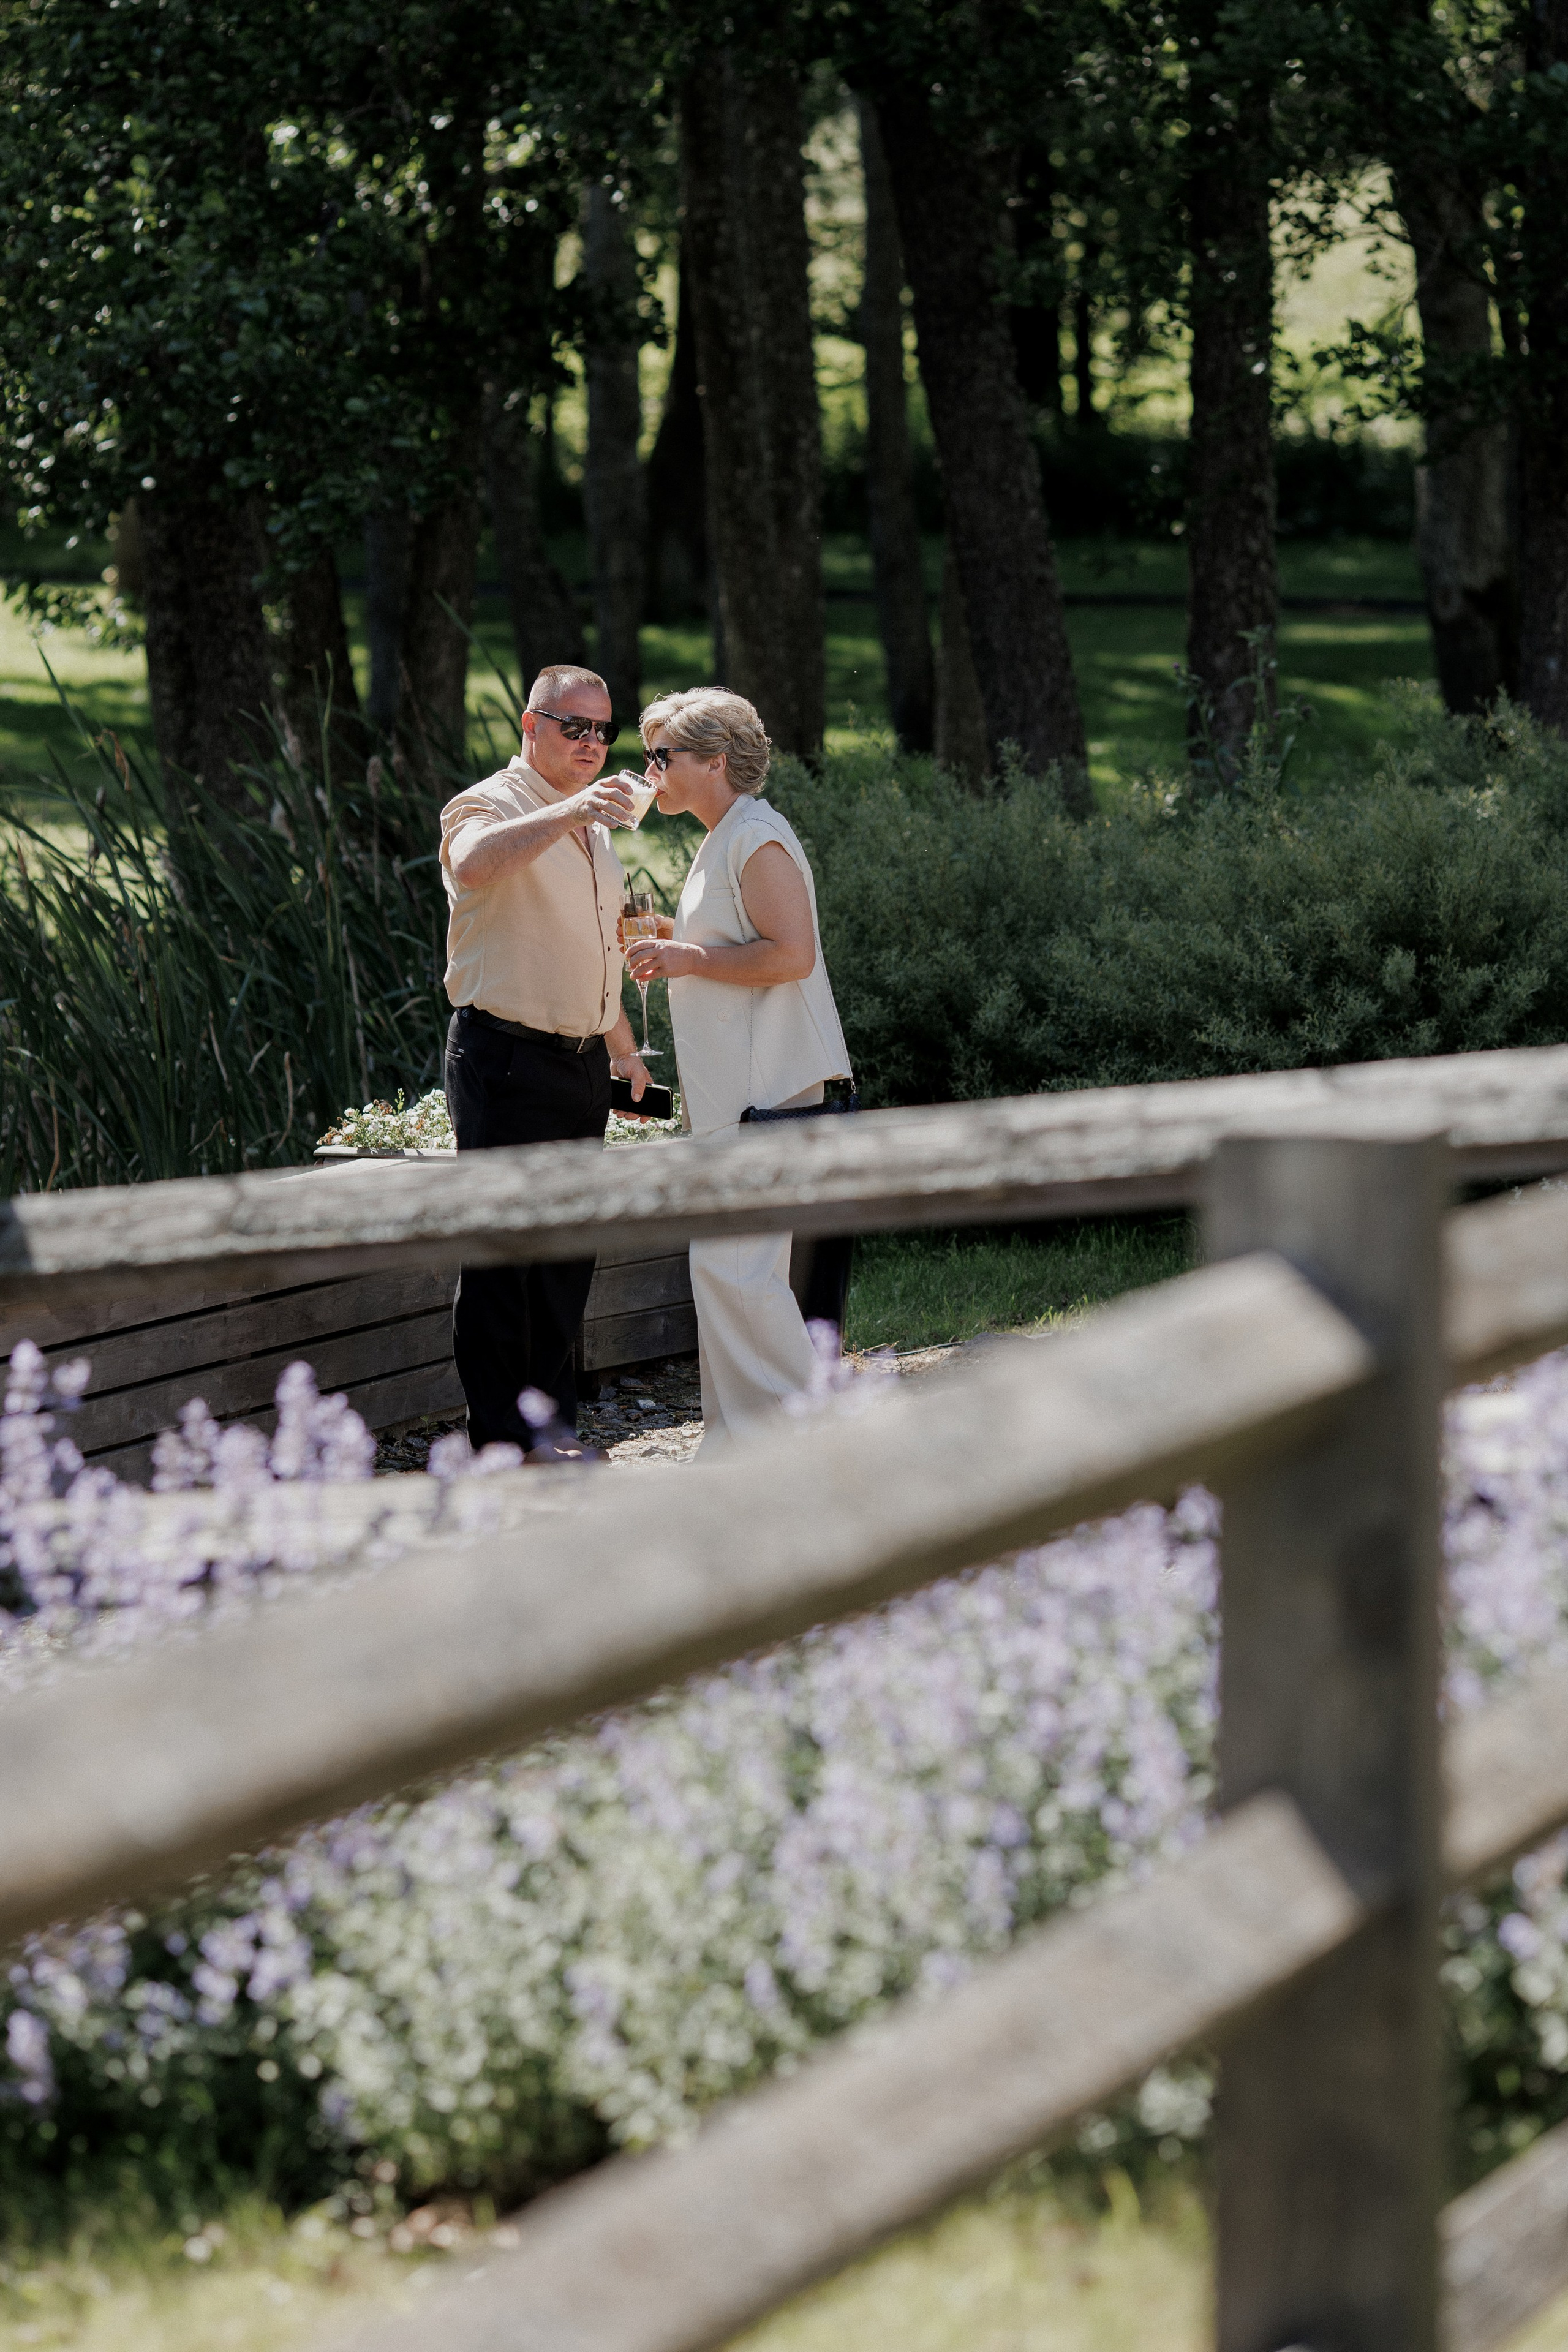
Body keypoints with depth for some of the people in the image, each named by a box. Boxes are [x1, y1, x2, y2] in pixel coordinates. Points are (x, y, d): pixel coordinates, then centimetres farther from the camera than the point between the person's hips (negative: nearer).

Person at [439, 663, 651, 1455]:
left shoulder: (592, 825, 19)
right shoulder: (493, 806, -8)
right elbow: (473, 862, -35)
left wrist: (623, 1047, 30)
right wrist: (565, 812, -43)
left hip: (582, 1063, 8)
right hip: (507, 1057, -8)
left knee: (568, 1253, 10)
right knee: (500, 1255, -6)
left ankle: (552, 1433, 17)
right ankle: (500, 1442, -5)